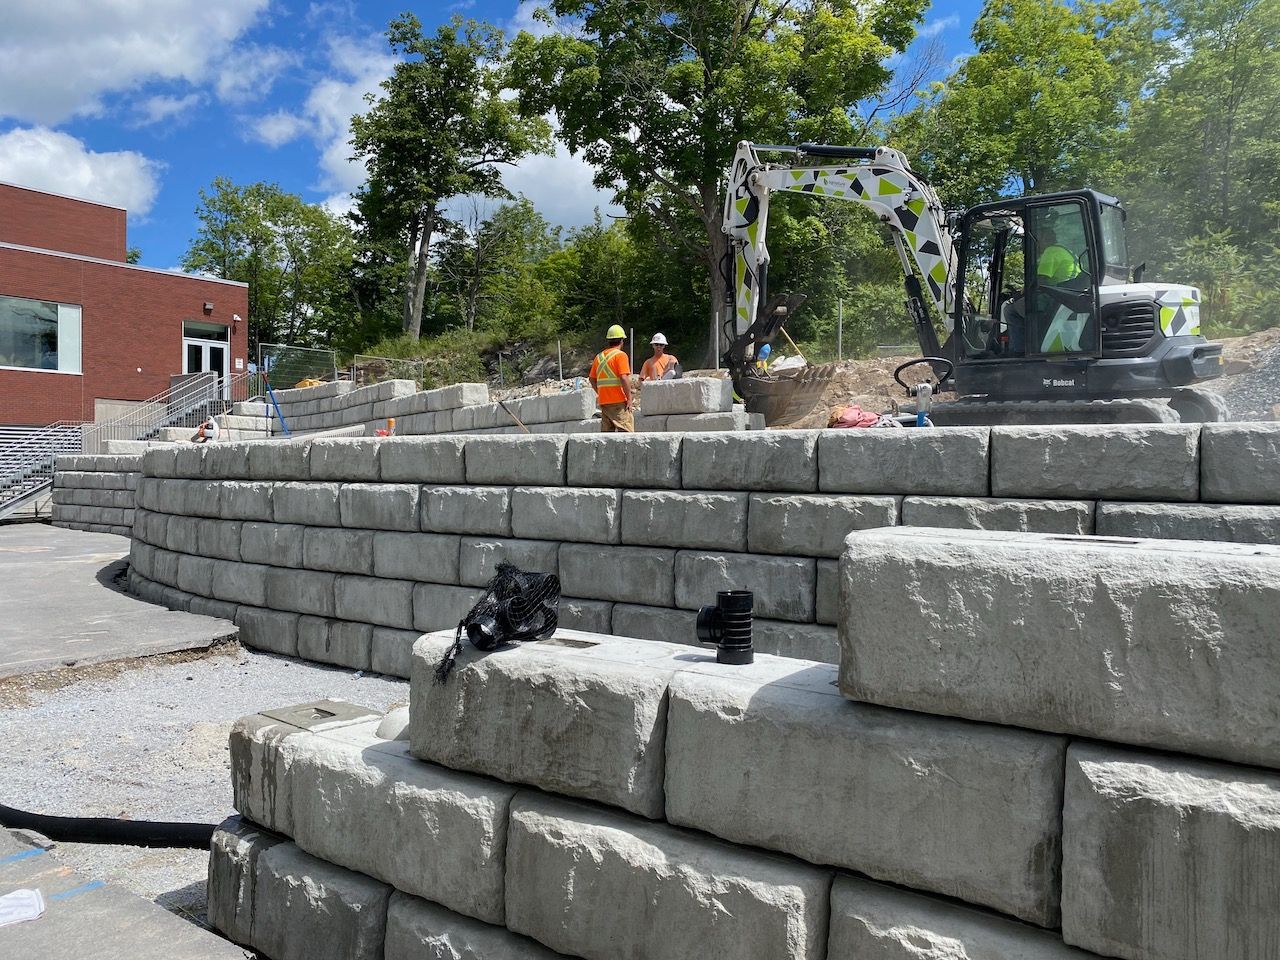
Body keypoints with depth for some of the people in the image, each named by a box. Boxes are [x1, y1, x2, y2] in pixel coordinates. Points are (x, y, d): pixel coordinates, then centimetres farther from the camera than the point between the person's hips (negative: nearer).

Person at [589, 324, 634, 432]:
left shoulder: (599, 356, 13)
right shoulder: (620, 355, -7)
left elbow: (592, 378, 14)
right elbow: (624, 378, -16)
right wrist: (629, 397, -12)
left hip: (603, 401, 7)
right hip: (618, 401, -7)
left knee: (606, 431, 9)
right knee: (626, 431, -6)